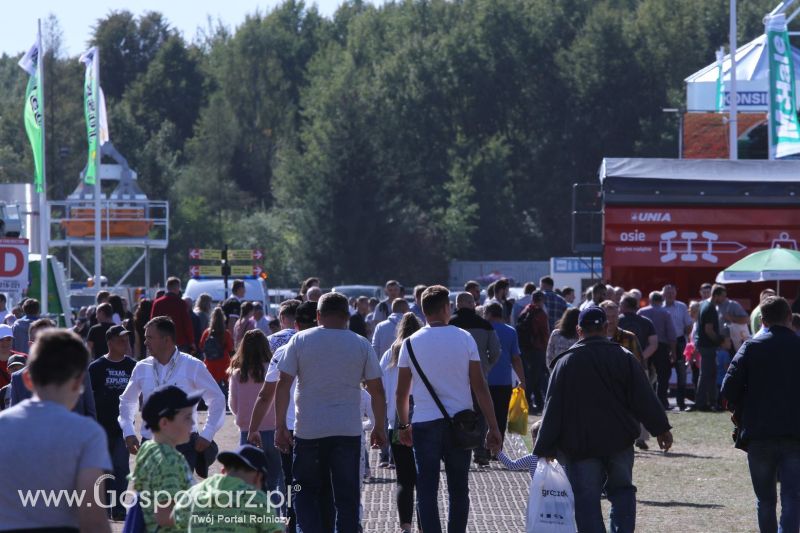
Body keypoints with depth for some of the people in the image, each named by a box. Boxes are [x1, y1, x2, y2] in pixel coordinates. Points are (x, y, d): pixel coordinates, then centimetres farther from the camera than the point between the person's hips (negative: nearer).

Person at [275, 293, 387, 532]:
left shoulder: (300, 340, 0)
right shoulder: (361, 344, 2)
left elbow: (283, 385, -4)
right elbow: (377, 390, 3)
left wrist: (280, 426, 1)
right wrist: (379, 428, 13)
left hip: (308, 431, 0)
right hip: (348, 431, 0)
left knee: (306, 492, 12)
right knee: (347, 495, 6)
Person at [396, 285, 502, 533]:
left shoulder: (411, 343, 0)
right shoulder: (464, 338, -1)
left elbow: (402, 391, 5)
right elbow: (480, 387, -3)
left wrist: (403, 424, 20)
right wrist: (493, 427, 1)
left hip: (424, 423, -1)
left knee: (427, 492, 0)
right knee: (459, 490, 13)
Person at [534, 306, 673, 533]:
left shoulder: (567, 361, -3)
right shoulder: (624, 357, 1)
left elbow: (553, 407, -3)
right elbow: (644, 398, -1)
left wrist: (546, 446, 2)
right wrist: (661, 429, 6)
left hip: (579, 444, -2)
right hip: (618, 440, 2)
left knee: (587, 499, 1)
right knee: (621, 489, 16)